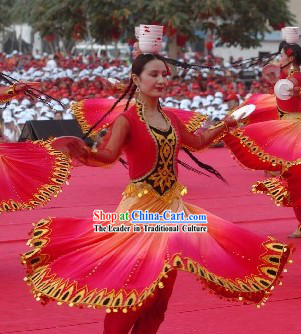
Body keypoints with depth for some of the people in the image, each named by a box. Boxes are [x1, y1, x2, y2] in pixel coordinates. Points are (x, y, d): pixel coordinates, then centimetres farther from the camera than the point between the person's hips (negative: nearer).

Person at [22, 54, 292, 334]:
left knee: (163, 286, 9)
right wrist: (86, 154, -48)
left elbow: (196, 142, 27)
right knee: (132, 284, -9)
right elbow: (109, 155, -29)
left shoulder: (170, 118, 8)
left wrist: (224, 126, 21)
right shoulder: (126, 119, -12)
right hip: (141, 208, -6)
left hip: (172, 207, 7)